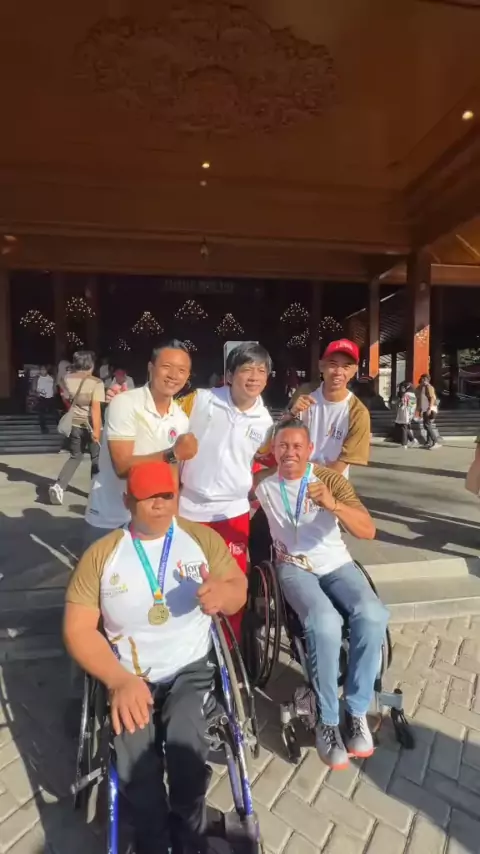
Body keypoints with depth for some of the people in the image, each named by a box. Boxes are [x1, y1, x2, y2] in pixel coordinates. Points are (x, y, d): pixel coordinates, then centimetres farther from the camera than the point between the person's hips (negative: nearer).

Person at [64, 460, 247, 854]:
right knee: (135, 752, -24)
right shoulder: (101, 554, -3)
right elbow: (78, 629, -6)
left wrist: (222, 593, -26)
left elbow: (239, 589, 0)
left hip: (191, 669, 0)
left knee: (184, 737, -25)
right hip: (129, 677, 1)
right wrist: (120, 680, -21)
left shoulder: (202, 538, -1)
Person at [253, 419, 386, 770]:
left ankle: (357, 711, -7)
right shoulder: (263, 483, -2)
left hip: (337, 564, 2)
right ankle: (327, 720, -9)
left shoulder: (331, 479, -6)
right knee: (325, 623, -31)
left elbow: (369, 531, -15)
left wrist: (333, 505, -32)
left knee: (372, 615, -28)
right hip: (294, 567, -1)